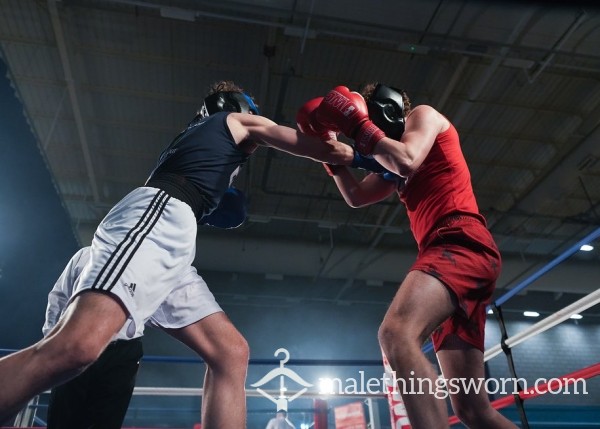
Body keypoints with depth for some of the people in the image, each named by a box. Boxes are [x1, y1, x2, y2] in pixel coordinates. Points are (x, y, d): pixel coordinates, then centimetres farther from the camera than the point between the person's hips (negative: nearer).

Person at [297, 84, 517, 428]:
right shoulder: (395, 165, 34)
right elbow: (357, 197, 32)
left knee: (397, 332, -35)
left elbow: (406, 161, -10)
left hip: (462, 241, -9)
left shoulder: (423, 115, 11)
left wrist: (358, 126, 0)